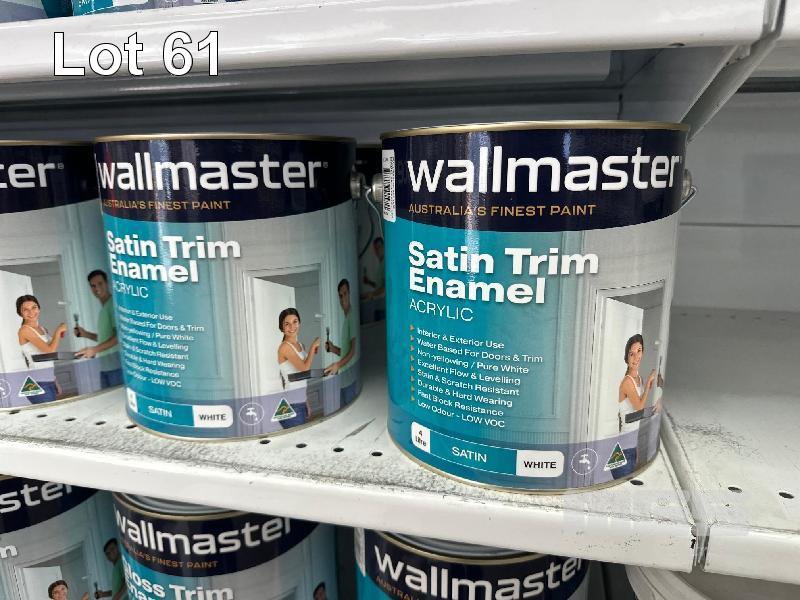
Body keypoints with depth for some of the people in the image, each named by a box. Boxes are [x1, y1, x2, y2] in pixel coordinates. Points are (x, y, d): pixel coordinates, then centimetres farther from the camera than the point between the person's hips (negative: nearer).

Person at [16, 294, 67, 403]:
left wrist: (55, 382, 17)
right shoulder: (24, 330, -9)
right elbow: (50, 351, -19)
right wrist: (58, 331, -5)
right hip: (38, 383, -7)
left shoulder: (42, 328, 14)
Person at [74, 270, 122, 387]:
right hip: (105, 366, 8)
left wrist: (95, 349, -18)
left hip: (117, 364, -8)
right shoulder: (103, 308, 18)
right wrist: (85, 334, 12)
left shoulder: (114, 304, -7)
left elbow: (119, 335, -15)